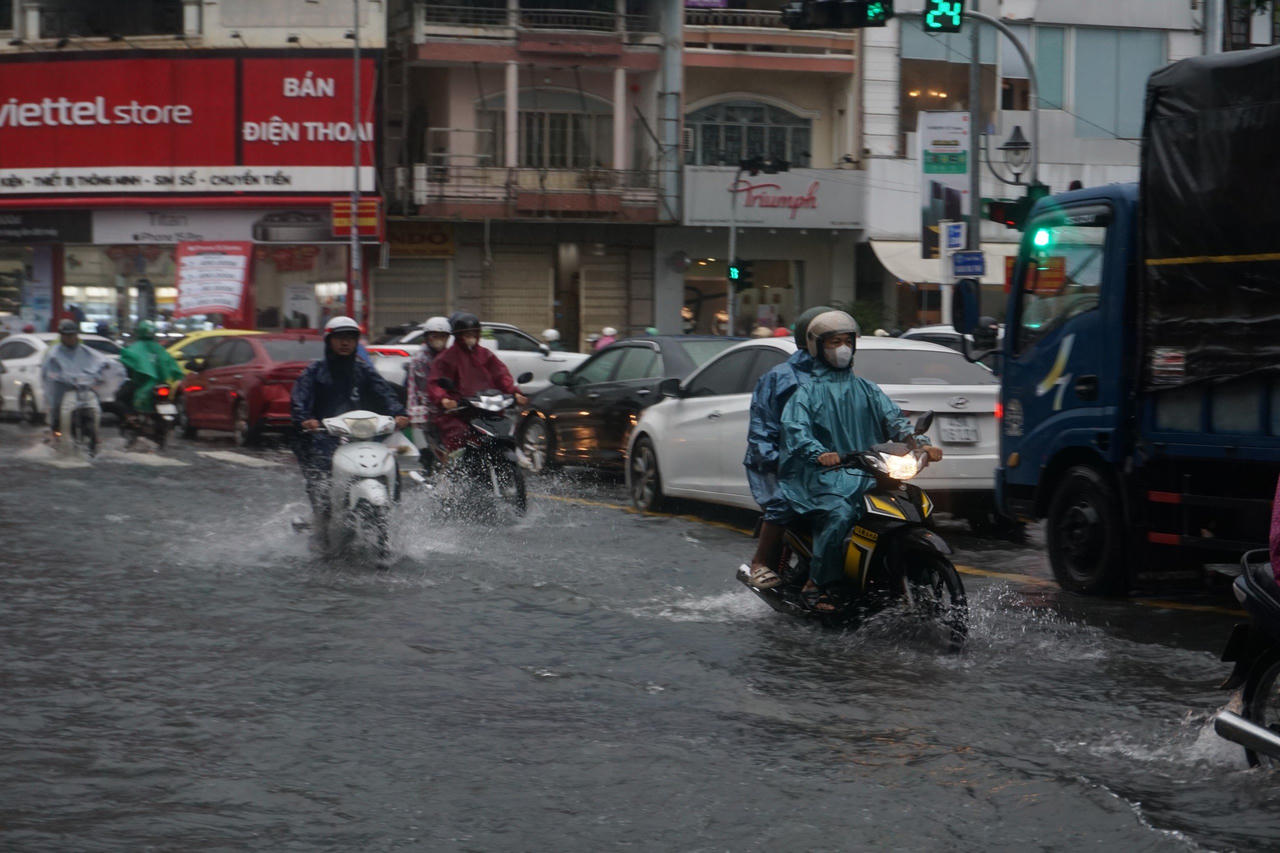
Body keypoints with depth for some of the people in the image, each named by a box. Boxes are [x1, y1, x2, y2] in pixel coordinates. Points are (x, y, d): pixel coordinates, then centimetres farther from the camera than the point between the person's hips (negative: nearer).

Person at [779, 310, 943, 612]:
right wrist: (819, 453, -33)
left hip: (865, 474, 5)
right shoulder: (808, 391, 6)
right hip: (825, 476, -5)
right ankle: (816, 584, -22)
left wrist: (920, 443, -9)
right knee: (840, 515, -34)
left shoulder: (867, 389, 22)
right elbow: (794, 428, -11)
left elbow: (893, 419, 12)